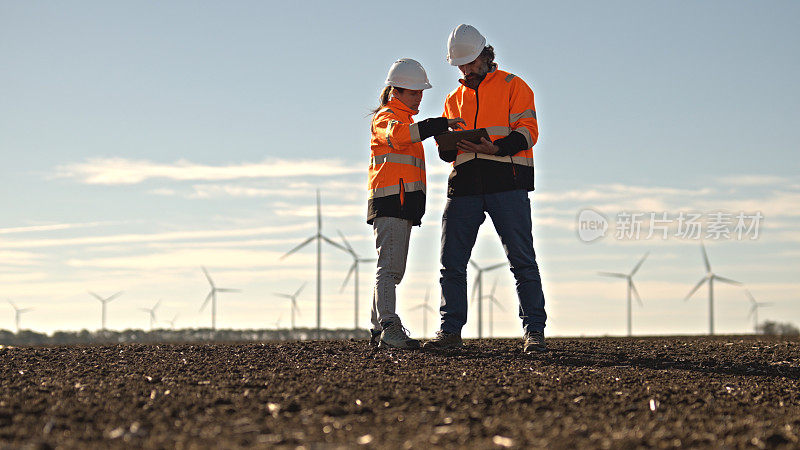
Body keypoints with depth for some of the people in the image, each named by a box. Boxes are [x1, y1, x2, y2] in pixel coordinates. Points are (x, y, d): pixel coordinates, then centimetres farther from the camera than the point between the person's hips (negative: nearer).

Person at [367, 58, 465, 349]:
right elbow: (397, 134, -29)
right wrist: (440, 124, -33)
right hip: (390, 202, -10)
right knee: (389, 266, -17)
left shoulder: (404, 118, 27)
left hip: (404, 205, 10)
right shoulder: (385, 117, -4)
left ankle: (379, 331, 12)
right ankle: (389, 328, -24)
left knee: (393, 270, 9)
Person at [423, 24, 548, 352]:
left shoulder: (512, 86, 8)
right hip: (465, 183, 5)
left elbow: (527, 131, -3)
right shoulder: (454, 98, 23)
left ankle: (534, 331, -4)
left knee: (522, 260, -7)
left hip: (506, 180, -5)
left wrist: (497, 147, -19)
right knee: (452, 261, 2)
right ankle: (450, 330, 9)